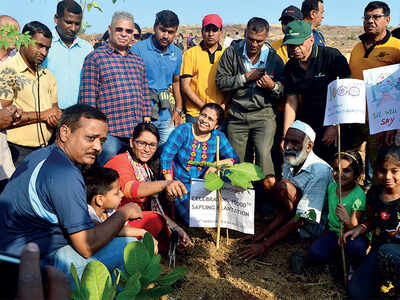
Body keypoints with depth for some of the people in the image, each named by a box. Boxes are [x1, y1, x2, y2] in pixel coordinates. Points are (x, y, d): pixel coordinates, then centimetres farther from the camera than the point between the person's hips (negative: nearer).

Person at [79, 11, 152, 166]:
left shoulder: (138, 61, 19)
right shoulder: (95, 58, 1)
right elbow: (87, 96, -4)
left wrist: (147, 121, 13)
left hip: (138, 133, 6)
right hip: (109, 133, -5)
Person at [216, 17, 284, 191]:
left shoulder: (273, 58, 5)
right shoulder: (232, 53, 5)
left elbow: (284, 91, 8)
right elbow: (221, 82, -1)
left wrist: (272, 86, -13)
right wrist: (246, 78, -9)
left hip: (264, 114, -1)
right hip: (236, 116, 1)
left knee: (264, 154, -20)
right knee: (237, 160, 4)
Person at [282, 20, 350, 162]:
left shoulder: (332, 56, -11)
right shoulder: (290, 67, 3)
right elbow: (291, 102, 4)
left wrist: (335, 125, -13)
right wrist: (286, 136, -4)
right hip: (306, 128, 3)